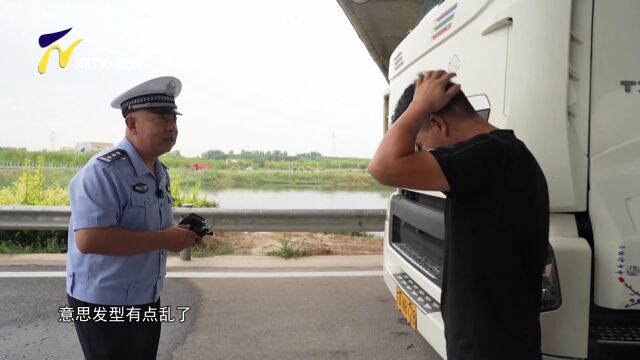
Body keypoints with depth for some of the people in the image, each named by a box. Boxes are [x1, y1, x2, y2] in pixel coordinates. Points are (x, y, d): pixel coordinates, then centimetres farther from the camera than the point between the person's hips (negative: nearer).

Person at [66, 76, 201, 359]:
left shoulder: (160, 172, 7)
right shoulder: (103, 171, -22)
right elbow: (88, 239, -33)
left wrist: (177, 233, -2)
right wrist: (164, 239, -27)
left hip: (147, 300, 9)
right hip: (104, 303, -8)